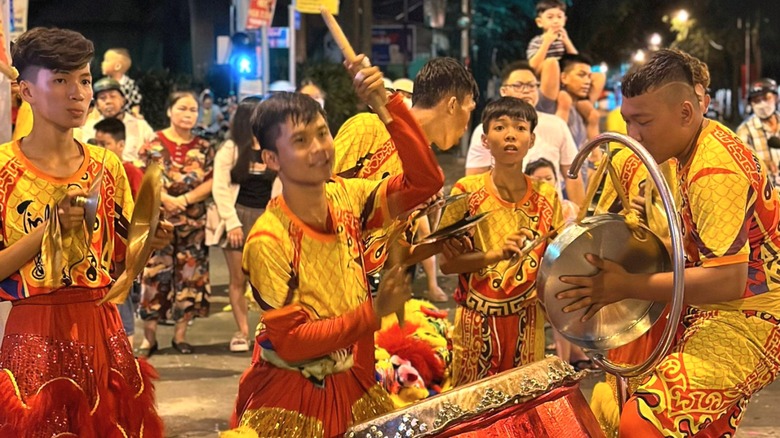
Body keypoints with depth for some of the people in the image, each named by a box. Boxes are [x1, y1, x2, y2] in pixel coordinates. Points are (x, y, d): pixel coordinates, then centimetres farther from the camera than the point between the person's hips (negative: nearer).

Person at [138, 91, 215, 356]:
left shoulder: (204, 149, 8)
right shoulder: (153, 145, 0)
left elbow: (211, 183, 0)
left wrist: (184, 200, -13)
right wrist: (164, 199, -17)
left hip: (193, 224, 3)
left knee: (189, 277, 4)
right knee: (155, 278, -3)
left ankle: (180, 335, 15)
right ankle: (149, 338, 5)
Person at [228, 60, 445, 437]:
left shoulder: (347, 196, -4)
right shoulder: (268, 241, -20)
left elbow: (425, 181, -13)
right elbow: (290, 342, -21)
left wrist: (387, 104, -21)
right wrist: (374, 310, -26)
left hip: (355, 384, 6)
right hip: (290, 399, -5)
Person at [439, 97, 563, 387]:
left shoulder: (546, 197, 3)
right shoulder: (468, 192, -5)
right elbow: (447, 262, -10)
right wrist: (495, 254, -23)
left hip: (527, 324, 2)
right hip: (477, 325, -2)